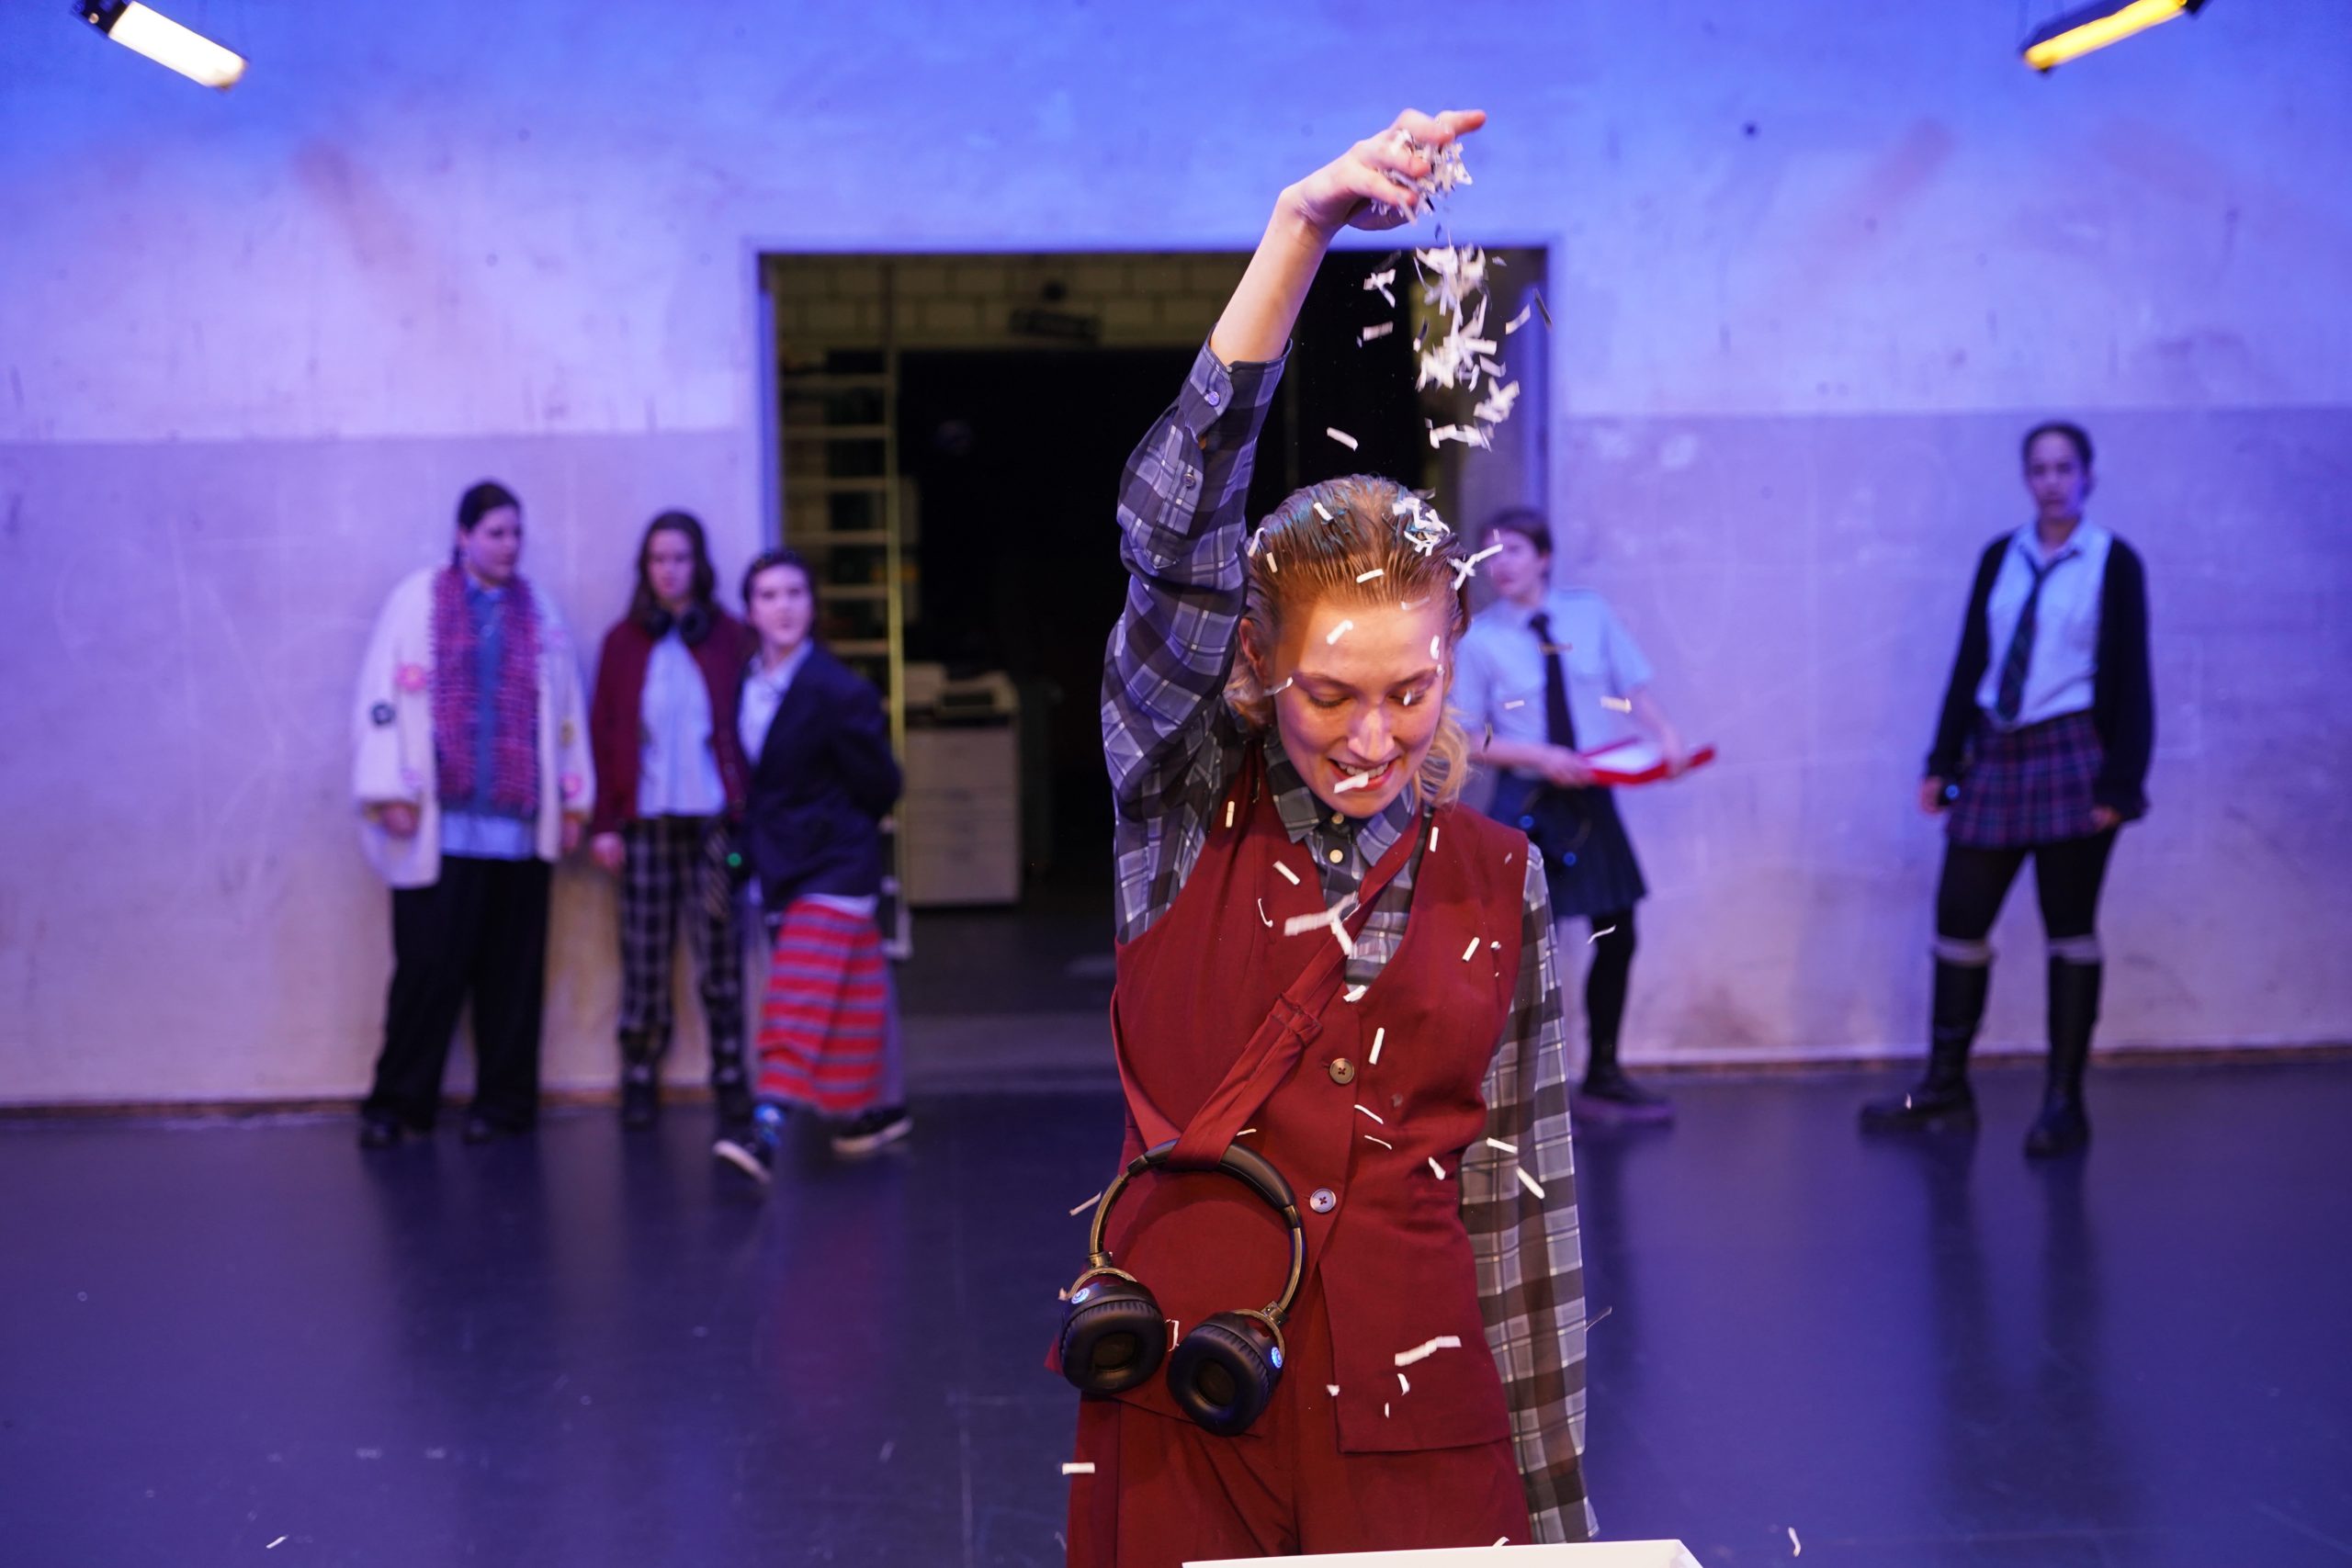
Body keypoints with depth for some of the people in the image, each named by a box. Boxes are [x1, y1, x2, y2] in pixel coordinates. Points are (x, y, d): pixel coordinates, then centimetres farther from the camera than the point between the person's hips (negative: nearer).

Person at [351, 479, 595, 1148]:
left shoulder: (538, 610, 13)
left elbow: (565, 710, 12)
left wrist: (573, 800, 8)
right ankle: (396, 1103, 8)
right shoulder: (415, 600, 3)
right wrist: (390, 792, -9)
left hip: (519, 826, 3)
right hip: (440, 826, -3)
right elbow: (380, 699, -2)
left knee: (511, 972, 5)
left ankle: (503, 1100, 15)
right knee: (429, 965, -3)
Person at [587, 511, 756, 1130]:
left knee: (720, 952, 1)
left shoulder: (728, 638, 6)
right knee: (645, 956, 1)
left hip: (712, 817, 0)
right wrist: (605, 822, -1)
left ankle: (729, 1074, 8)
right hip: (645, 819, 0)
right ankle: (640, 1078, 9)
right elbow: (603, 732, 6)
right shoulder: (623, 642, 7)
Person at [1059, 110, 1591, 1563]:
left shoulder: (1498, 881, 4)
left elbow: (1525, 1207, 6)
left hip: (1412, 1398, 1)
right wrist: (1299, 232, -24)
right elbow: (1173, 526, -15)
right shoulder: (1186, 808, -1)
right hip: (1182, 1389, -1)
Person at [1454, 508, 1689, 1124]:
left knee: (1616, 937, 12)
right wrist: (1542, 757, -19)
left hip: (1590, 796, 4)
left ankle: (1602, 1077, 28)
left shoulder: (1591, 612, 1)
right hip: (1526, 802, -4)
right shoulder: (1480, 638, -7)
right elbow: (1468, 741, -6)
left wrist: (1665, 732, -16)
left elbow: (1633, 688, 3)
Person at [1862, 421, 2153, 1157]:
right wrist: (1943, 762, 7)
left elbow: (2129, 677, -5)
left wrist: (2119, 783, -12)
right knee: (1957, 917, 4)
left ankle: (2064, 1103, 8)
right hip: (1996, 756, 5)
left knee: (2069, 929, 1)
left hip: (2072, 760, -4)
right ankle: (1945, 1089, 15)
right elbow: (1970, 661, 10)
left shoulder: (2114, 563, -2)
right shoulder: (2000, 558, 9)